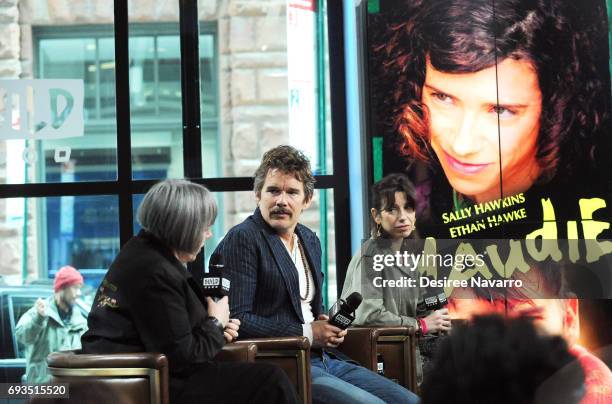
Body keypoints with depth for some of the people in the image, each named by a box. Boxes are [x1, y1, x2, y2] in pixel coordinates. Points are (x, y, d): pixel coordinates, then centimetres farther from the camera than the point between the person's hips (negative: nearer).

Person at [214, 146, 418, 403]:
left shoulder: (310, 240, 18)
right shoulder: (242, 240, -8)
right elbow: (236, 319, -16)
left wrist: (328, 327, 5)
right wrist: (307, 334, -12)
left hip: (325, 358, 8)